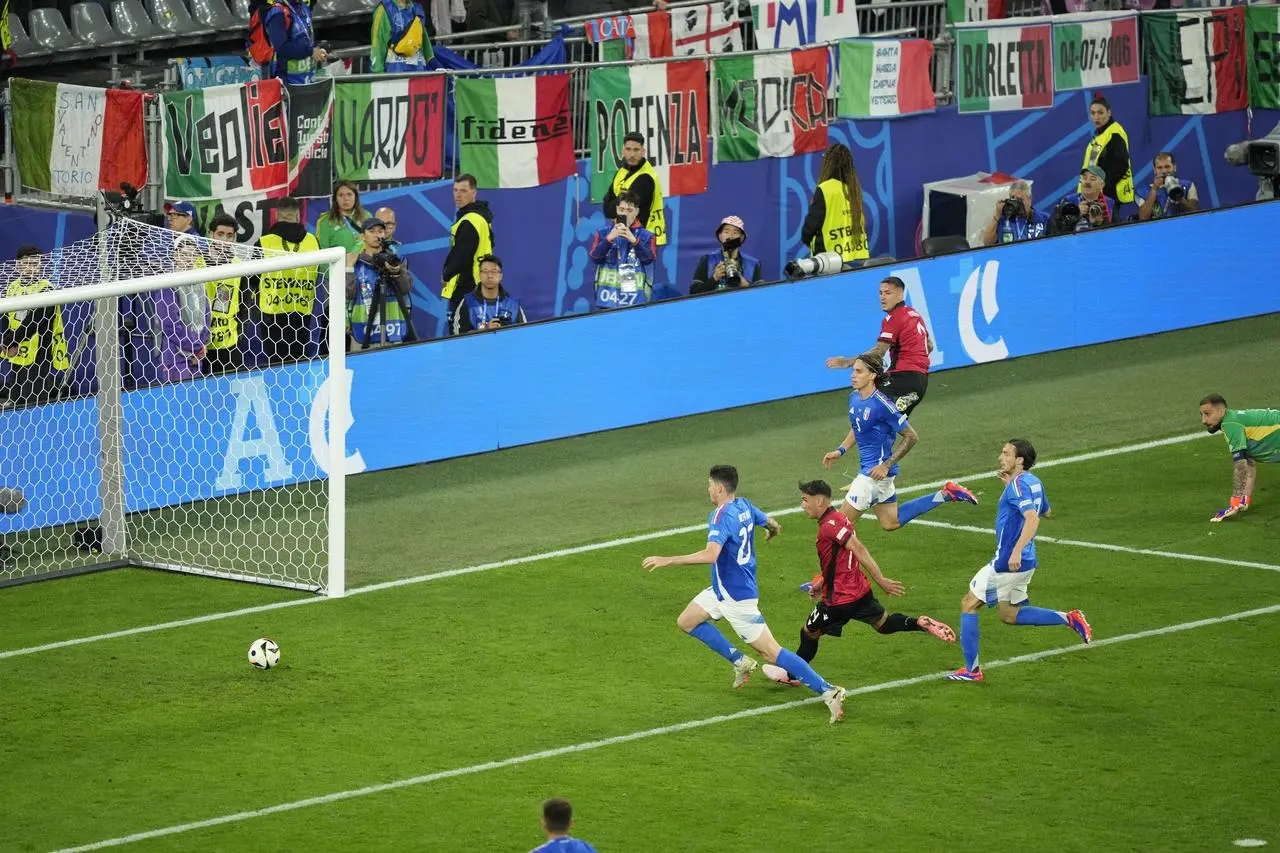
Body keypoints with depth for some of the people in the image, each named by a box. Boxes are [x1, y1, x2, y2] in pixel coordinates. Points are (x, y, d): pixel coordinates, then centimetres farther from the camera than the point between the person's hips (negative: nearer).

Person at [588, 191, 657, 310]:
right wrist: (609, 239, -17)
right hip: (607, 300, 1)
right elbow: (594, 258, -2)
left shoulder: (647, 236, 7)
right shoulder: (604, 233, 10)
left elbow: (648, 259, -8)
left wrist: (634, 240, -22)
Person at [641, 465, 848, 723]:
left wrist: (667, 561, -36)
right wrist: (772, 530, 45)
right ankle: (740, 662, 22)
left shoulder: (722, 516, -24)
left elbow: (710, 555, -39)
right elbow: (773, 526, 19)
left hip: (737, 598, -10)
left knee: (771, 652, -8)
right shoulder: (744, 506, 2)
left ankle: (828, 692, -12)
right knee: (687, 622, 19)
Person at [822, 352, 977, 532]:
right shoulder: (854, 398, 2)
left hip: (876, 472, -9)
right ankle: (945, 495, 26)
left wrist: (886, 465, -20)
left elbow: (911, 437, -18)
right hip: (866, 468, 9)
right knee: (890, 522, 21)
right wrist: (840, 451, 8)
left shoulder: (882, 405, -23)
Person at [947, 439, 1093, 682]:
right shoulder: (1033, 482, 9)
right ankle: (1069, 618, 7)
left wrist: (1017, 551, -42)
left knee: (968, 605, 4)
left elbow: (1032, 518, -32)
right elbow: (1046, 512, 27)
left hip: (1007, 563, -9)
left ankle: (972, 669, 7)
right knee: (1009, 615, 21)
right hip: (1026, 563, 9)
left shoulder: (1018, 485, -19)